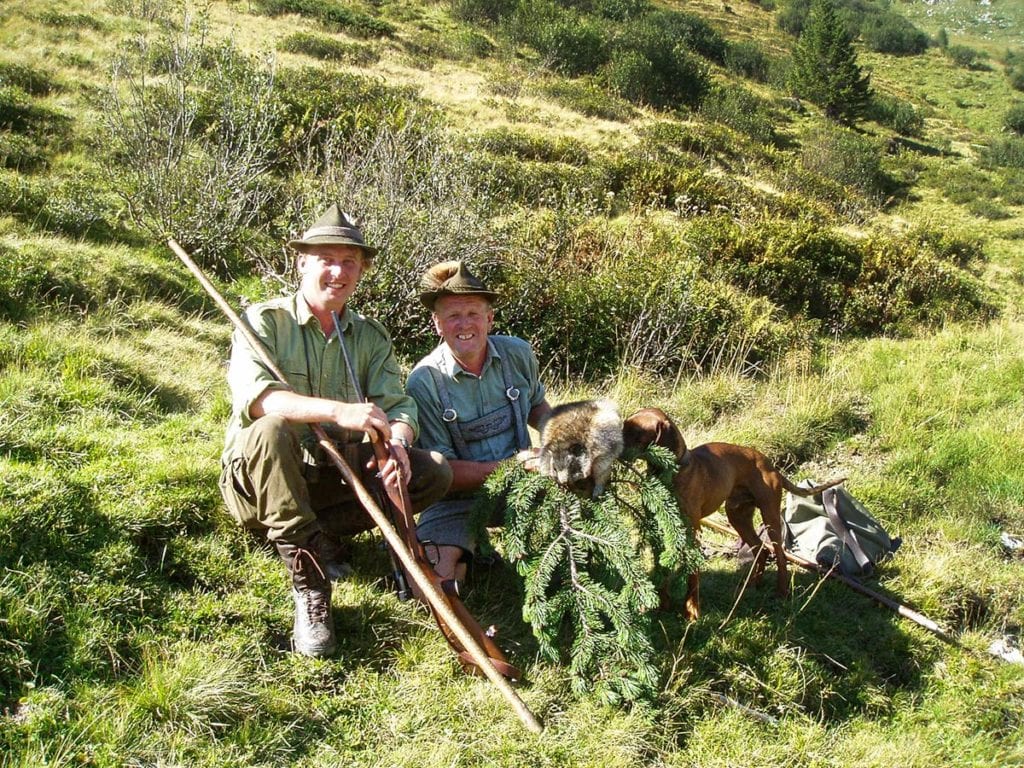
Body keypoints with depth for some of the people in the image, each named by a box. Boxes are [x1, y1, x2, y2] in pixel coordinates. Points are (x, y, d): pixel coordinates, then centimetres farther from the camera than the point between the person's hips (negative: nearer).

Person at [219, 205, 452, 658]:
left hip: (335, 480, 4)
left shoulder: (371, 336, 7)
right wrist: (337, 410, -39)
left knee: (435, 472, -13)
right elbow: (252, 395, -26)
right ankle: (309, 586, -32)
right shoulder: (265, 320, -7)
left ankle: (320, 534, -7)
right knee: (271, 429, -37)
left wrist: (399, 443, -30)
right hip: (258, 483, -4)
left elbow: (397, 404, -5)